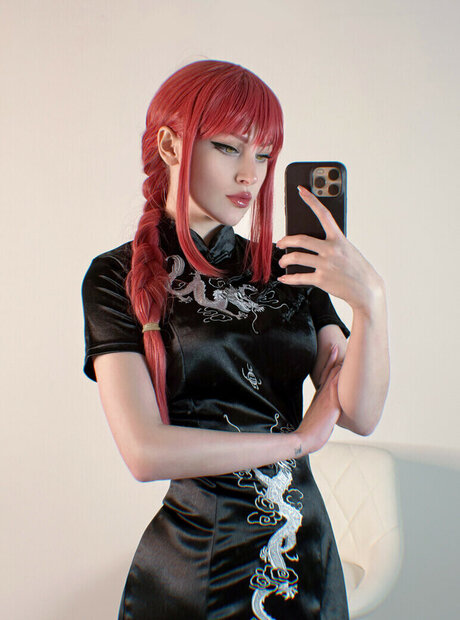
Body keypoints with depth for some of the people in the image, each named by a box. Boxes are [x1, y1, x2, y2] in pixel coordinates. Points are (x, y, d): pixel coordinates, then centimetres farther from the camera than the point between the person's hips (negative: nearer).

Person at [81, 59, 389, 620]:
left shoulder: (287, 268, 2)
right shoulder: (118, 278, -9)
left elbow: (361, 415, -7)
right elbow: (145, 451, -19)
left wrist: (371, 301, -24)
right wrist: (298, 439, -10)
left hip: (306, 548, 4)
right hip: (192, 565, -4)